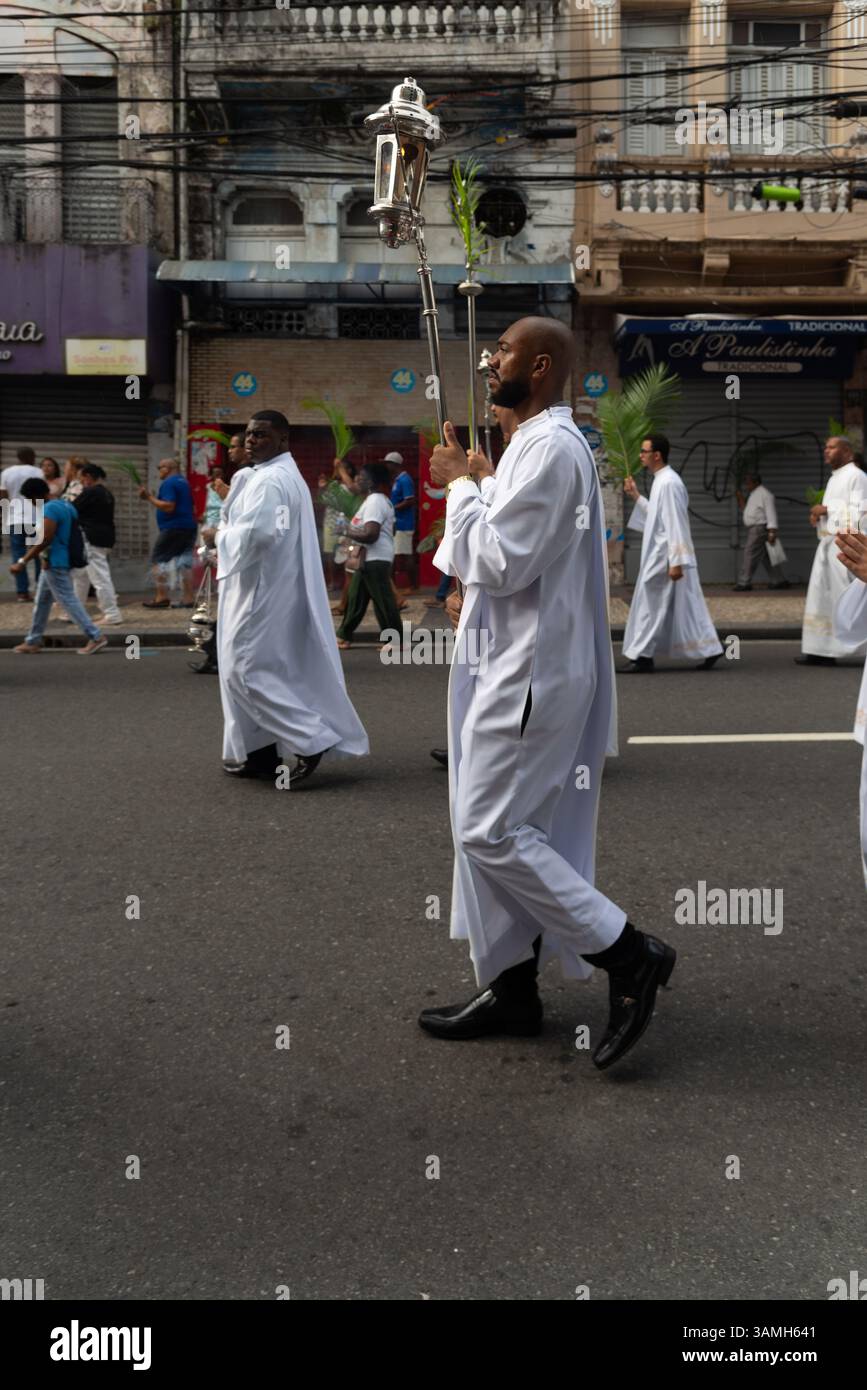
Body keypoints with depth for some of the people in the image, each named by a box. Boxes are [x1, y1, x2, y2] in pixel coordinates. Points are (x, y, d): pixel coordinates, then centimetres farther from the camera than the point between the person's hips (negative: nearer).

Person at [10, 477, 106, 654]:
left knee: (69, 601, -7)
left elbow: (45, 539, -24)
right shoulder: (65, 505, 12)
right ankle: (33, 641, 23)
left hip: (54, 563, -10)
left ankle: (96, 637, -6)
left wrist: (23, 561, -22)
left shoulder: (50, 508, -18)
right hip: (54, 562, 10)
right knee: (41, 603, 16)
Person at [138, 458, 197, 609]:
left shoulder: (168, 483, -10)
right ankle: (188, 599, 3)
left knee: (159, 559, -3)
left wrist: (150, 498, -12)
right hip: (189, 527, 9)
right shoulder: (184, 482, 19)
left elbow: (169, 507, -20)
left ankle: (162, 597, -8)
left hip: (173, 527, -9)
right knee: (185, 562, 7)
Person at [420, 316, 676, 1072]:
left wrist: (459, 484, -11)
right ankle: (511, 987, 21)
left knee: (490, 832, -8)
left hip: (528, 673, -10)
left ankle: (629, 954, 1)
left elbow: (500, 561, -21)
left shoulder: (550, 447, -16)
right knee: (497, 830, 12)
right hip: (513, 664, 10)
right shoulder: (543, 441, 17)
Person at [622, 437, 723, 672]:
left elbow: (675, 524, -21)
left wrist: (675, 562, -23)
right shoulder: (661, 481, 13)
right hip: (661, 556, 10)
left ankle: (642, 656, 5)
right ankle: (709, 650, 14)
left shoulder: (668, 483, -17)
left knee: (651, 607, -2)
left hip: (664, 558, -10)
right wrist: (636, 497, 17)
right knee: (684, 607, 11)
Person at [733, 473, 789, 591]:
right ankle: (780, 581, 15)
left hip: (760, 528, -10)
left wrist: (772, 532, -24)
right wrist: (741, 500, 12)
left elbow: (771, 513, -18)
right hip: (754, 529, 10)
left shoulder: (765, 494, -12)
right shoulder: (753, 494, 19)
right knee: (766, 558, 11)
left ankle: (744, 583, -9)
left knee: (750, 554, -11)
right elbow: (746, 510, 26)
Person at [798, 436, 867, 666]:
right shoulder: (834, 478, 20)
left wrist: (827, 509, -13)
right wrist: (818, 516, 7)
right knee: (823, 594, 5)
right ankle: (824, 651, 7)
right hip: (828, 543, 9)